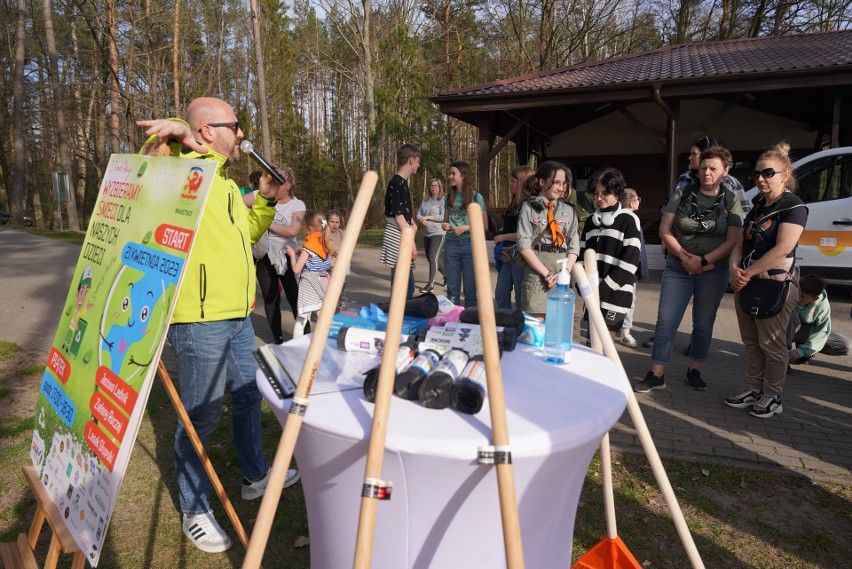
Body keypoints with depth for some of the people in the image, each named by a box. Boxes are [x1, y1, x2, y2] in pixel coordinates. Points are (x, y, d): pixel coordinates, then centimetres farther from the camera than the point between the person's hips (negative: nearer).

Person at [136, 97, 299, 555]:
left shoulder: (225, 181, 18)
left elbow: (245, 232, 27)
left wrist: (265, 200, 17)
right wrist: (181, 136, -34)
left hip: (237, 316, 10)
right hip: (199, 320, -9)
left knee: (248, 397, 21)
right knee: (201, 417, 3)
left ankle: (256, 476, 42)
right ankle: (194, 511, 23)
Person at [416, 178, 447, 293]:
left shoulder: (443, 200, -7)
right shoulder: (425, 200, 10)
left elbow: (444, 217, -16)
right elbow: (418, 214, 8)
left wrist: (428, 217, -14)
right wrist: (422, 220, -13)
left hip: (438, 233, -7)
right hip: (426, 234, 7)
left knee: (433, 258, -12)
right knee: (431, 259, 16)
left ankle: (430, 284, -5)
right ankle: (446, 274, 37)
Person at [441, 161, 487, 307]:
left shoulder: (476, 197, -2)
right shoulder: (449, 197, 10)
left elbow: (484, 225, -1)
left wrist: (466, 228, -15)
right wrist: (445, 226, -3)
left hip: (470, 245, -3)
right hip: (451, 245, 4)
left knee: (470, 289, 4)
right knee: (452, 289, 8)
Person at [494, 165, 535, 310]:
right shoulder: (516, 203, 14)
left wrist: (503, 237, -11)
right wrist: (499, 235, 9)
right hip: (507, 254, 9)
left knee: (521, 297, 1)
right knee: (500, 294, 13)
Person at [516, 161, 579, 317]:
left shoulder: (569, 211, 13)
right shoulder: (529, 207, 2)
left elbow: (574, 247, 10)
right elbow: (524, 245, -6)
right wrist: (547, 274, -11)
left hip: (562, 272, 4)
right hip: (536, 271, -3)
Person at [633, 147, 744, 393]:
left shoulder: (731, 201, 1)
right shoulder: (683, 195, 4)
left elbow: (733, 240, -6)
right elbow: (664, 230, 0)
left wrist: (703, 260, -15)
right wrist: (683, 256, -12)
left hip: (713, 270, 0)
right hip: (678, 268, 0)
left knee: (703, 323, 10)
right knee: (666, 320, -4)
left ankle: (694, 370, 27)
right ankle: (656, 375, 2)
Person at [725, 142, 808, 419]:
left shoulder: (794, 208, -9)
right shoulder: (757, 206, 14)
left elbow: (782, 249, -19)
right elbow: (741, 242, 12)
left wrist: (748, 273, -16)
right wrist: (735, 269, -6)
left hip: (775, 283, -7)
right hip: (745, 281, 7)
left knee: (771, 343, 0)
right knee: (751, 341, 13)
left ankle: (772, 397, 13)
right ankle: (753, 389, 24)